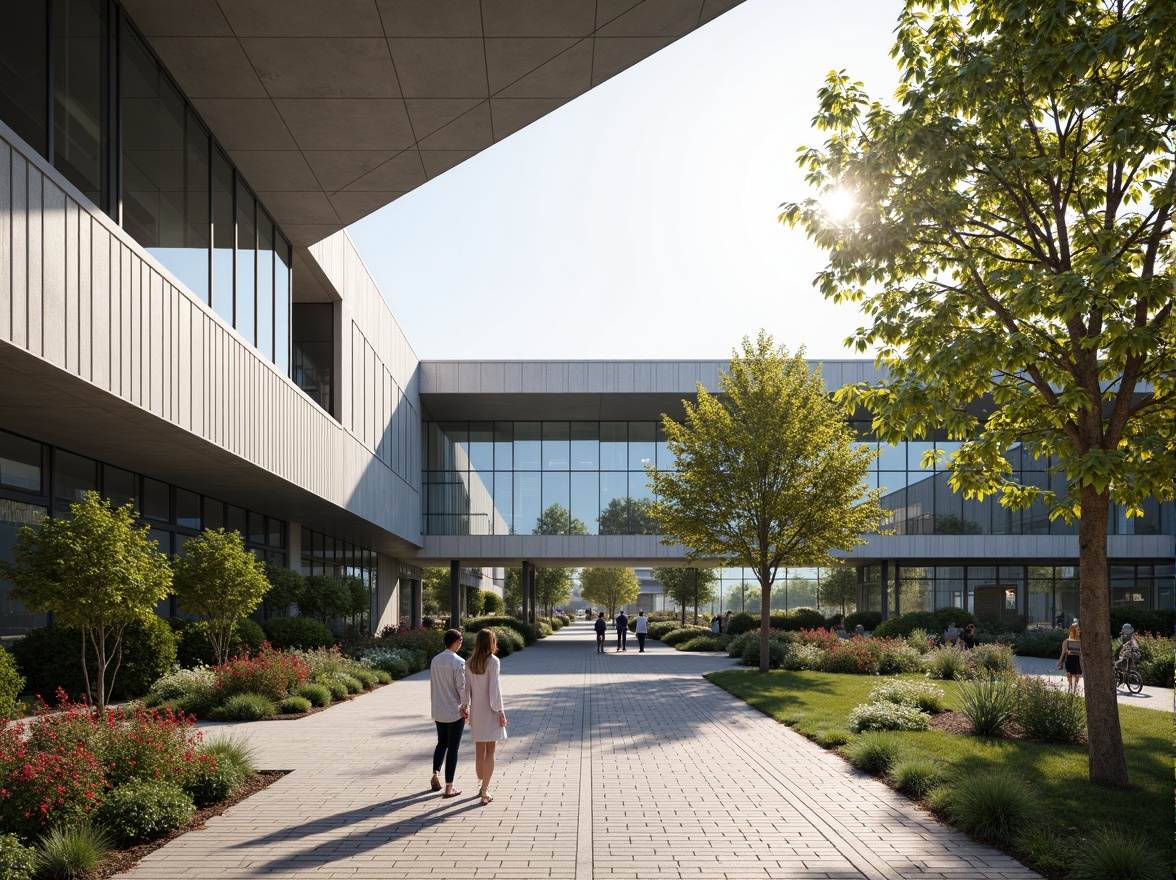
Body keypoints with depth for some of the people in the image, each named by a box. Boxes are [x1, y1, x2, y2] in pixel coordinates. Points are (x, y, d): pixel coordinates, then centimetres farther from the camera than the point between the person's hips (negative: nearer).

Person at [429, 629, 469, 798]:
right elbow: (462, 686, -16)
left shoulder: (435, 660, 2)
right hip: (455, 711, -5)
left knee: (441, 743, 22)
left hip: (438, 711, 5)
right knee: (453, 747, 2)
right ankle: (449, 787, 6)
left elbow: (432, 684, 8)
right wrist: (465, 706, -4)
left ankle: (435, 775, 9)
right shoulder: (458, 662, -16)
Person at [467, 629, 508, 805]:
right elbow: (494, 689, -15)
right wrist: (500, 711, -10)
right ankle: (485, 791, -2)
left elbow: (468, 687, 6)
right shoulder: (493, 661, -13)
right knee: (490, 752, 1)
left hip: (476, 710, 5)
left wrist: (467, 707, 15)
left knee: (479, 751, 14)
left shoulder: (470, 662, 3)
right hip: (490, 711, -5)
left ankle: (484, 785, 27)